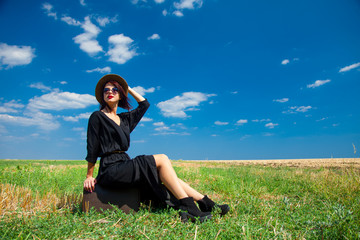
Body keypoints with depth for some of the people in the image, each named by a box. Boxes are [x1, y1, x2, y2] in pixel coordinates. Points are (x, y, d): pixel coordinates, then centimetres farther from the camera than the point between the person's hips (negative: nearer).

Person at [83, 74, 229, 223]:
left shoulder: (124, 118, 18)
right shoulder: (97, 117, 0)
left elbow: (144, 104, 25)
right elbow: (92, 149, -2)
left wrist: (127, 88, 25)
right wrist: (89, 176, -2)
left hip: (125, 168, 7)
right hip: (110, 170, -7)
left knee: (168, 176, -10)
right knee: (161, 159, -21)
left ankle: (208, 204, -9)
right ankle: (189, 208, -21)